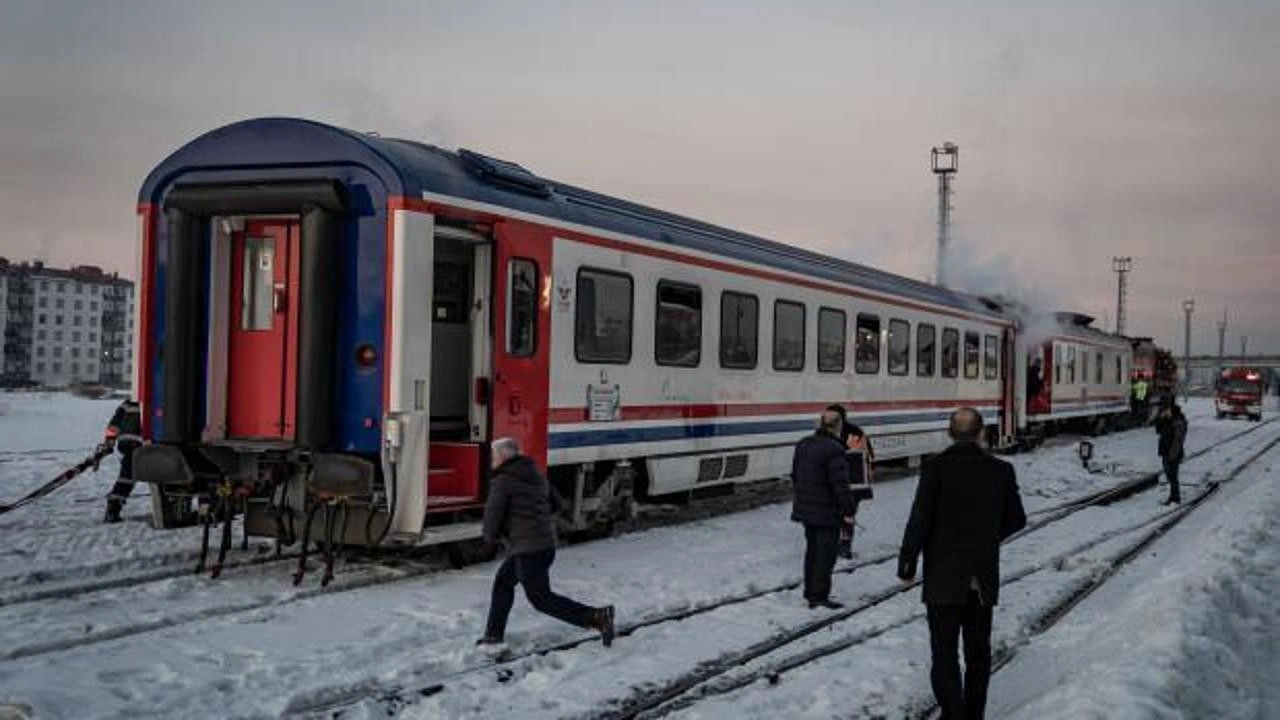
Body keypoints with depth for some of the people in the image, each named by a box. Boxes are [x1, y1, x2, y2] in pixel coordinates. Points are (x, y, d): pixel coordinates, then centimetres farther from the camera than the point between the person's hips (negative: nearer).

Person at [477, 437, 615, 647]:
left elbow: (493, 513, -11)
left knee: (541, 599, -4)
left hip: (527, 548, -10)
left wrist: (490, 536, 10)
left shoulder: (502, 481, -11)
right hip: (546, 542, 10)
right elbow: (555, 504, 20)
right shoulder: (536, 476, 14)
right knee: (503, 581, 23)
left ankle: (597, 617, -13)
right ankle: (494, 634, 30)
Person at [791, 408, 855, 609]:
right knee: (826, 554, 1)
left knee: (812, 550, 18)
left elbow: (795, 476, 14)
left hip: (805, 508, 8)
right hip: (827, 512, -8)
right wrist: (848, 510, -13)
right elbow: (840, 484, -21)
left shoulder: (803, 445, 6)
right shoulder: (833, 449, -20)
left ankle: (811, 592, 26)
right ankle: (819, 597, 3)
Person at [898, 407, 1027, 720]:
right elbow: (1016, 519, 8)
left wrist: (906, 564, -4)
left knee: (945, 654, 2)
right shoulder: (1001, 470, -3)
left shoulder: (936, 467, -13)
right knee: (978, 653, 17)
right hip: (984, 578, 4)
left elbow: (919, 521, -15)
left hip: (944, 578, -4)